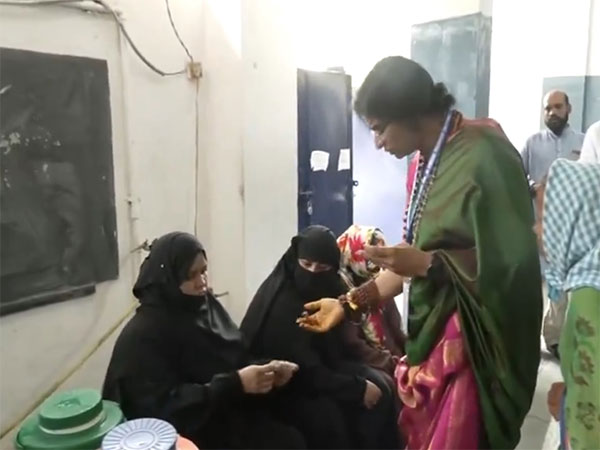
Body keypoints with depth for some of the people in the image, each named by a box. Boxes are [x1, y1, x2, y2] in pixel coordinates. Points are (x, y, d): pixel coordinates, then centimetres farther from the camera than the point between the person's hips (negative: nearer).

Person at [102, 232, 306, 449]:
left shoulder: (207, 306, 2)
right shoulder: (143, 335, -16)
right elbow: (163, 406, -20)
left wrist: (266, 371, -12)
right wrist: (235, 385, -26)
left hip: (235, 417, 6)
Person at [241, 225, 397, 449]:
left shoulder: (331, 288, -3)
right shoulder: (280, 304, -25)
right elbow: (305, 370, -26)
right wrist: (358, 388, -24)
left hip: (324, 367, 7)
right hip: (285, 384, -7)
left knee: (379, 387, -12)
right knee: (329, 412, -31)